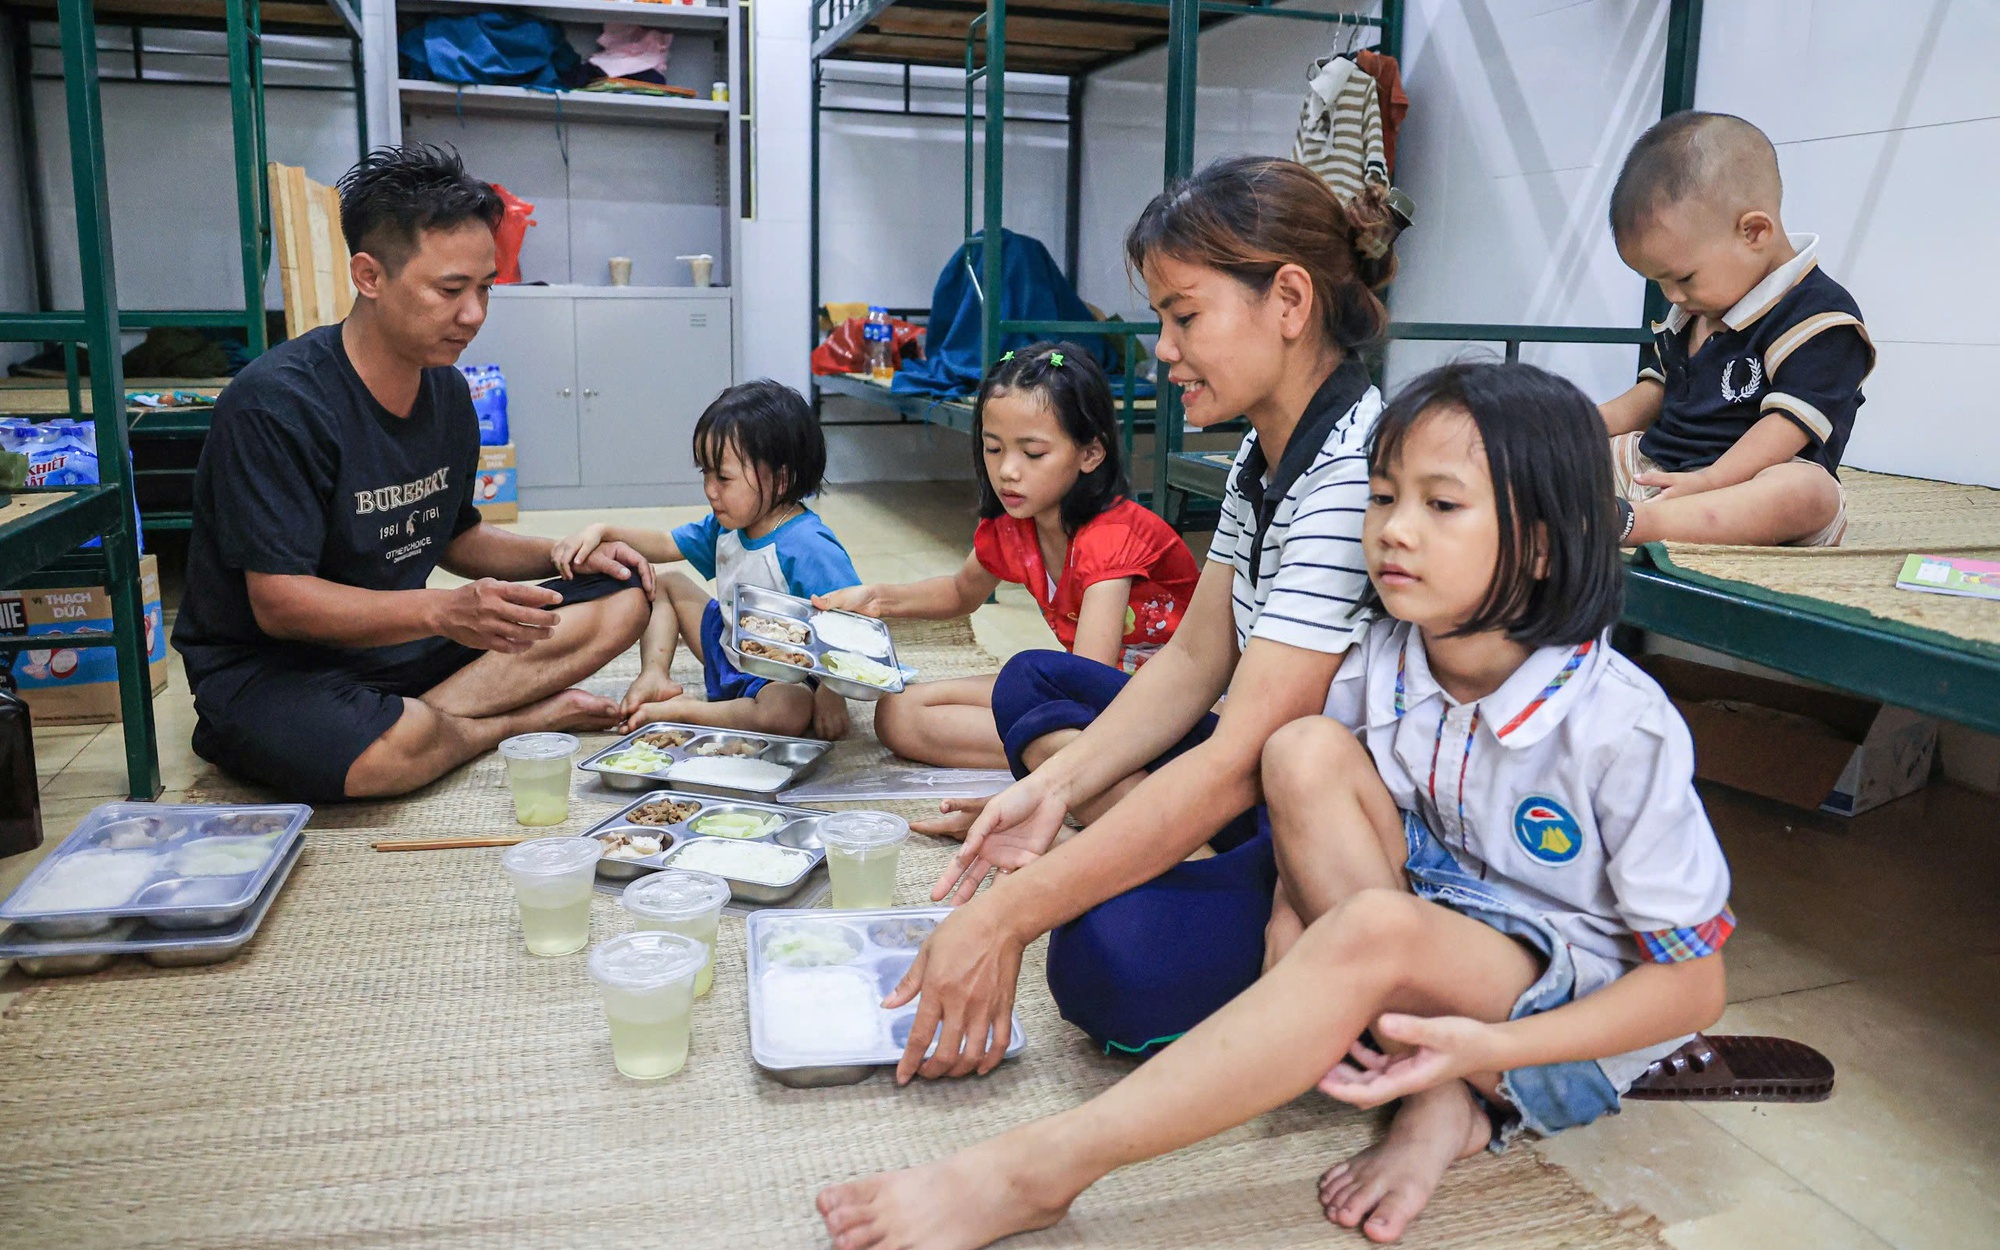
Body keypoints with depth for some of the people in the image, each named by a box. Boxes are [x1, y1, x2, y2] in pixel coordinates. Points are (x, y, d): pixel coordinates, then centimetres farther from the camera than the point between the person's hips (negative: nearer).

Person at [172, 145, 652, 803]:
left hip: (401, 641, 8)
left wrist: (567, 555, 0)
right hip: (271, 668, -7)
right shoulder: (275, 403, -20)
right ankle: (524, 717, -5)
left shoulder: (445, 391, 5)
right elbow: (280, 602, -24)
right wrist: (443, 612, -37)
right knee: (389, 752, -41)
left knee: (622, 597, -3)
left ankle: (418, 719, -16)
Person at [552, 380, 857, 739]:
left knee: (791, 711, -44)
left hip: (785, 679, -8)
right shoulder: (726, 526, 0)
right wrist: (602, 532, -1)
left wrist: (831, 693, -37)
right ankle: (655, 677, 0)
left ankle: (680, 710, -24)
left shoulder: (809, 547, -28)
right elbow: (665, 545, 13)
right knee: (662, 582, 15)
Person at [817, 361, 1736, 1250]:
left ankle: (1032, 1172, -33)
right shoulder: (1381, 665, -9)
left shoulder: (1621, 726, -21)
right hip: (1419, 961, 5)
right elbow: (1310, 835, 0)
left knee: (1376, 928, -38)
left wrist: (1487, 1047, -28)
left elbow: (1692, 983, -15)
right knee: (1305, 753, -21)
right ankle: (1436, 1107, -14)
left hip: (1573, 1013, -4)